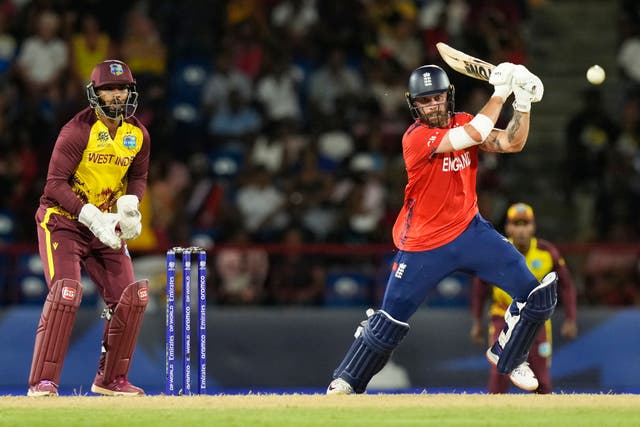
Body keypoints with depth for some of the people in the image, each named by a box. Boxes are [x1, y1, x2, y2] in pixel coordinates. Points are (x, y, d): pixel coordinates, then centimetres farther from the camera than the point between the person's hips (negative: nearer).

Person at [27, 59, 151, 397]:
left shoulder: (138, 135, 1)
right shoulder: (78, 130, -17)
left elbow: (138, 176, 15)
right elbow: (55, 184, -20)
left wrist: (129, 202, -8)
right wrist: (93, 217, -28)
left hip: (105, 226, 6)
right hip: (63, 220, -6)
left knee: (131, 297, -2)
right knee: (65, 292, -23)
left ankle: (111, 379, 13)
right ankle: (42, 381, -21)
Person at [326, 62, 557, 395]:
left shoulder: (461, 122, 1)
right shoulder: (416, 137, -20)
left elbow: (512, 143, -5)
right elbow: (475, 135, -29)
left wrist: (523, 103, -19)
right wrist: (500, 92, -23)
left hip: (469, 230, 5)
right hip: (423, 245, -5)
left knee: (536, 294, -4)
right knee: (390, 320, 0)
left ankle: (506, 356, 20)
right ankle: (344, 384, 17)